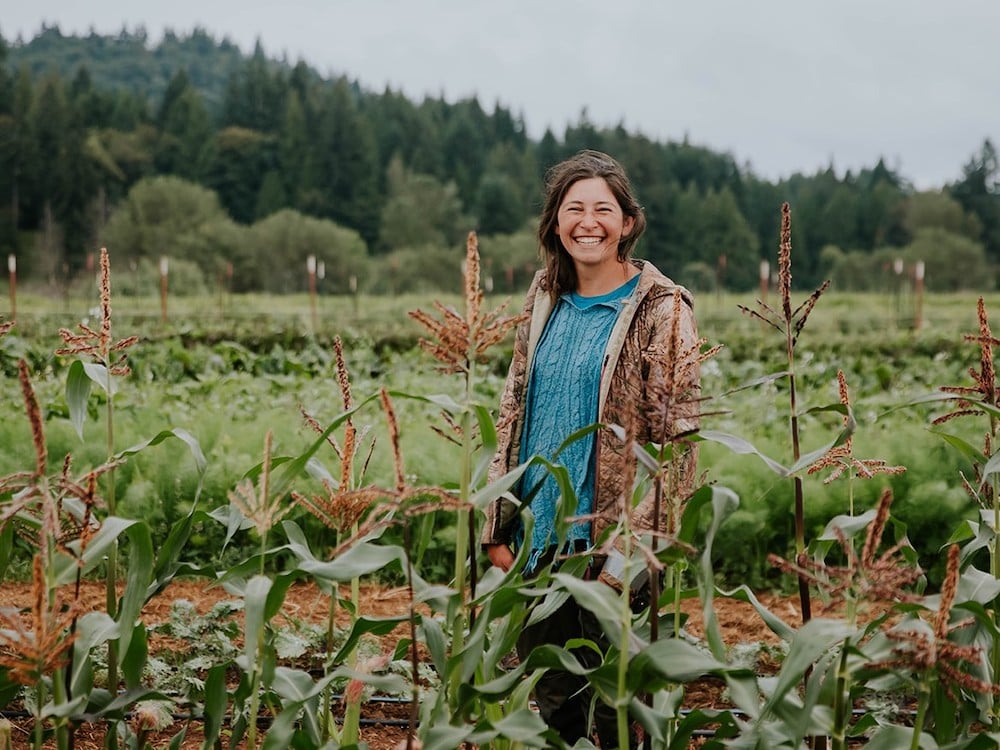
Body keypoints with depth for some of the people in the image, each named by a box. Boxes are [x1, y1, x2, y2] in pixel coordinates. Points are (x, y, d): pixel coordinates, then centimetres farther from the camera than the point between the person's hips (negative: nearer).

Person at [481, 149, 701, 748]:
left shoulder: (661, 310, -8)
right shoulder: (547, 299, 8)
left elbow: (677, 441, -11)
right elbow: (513, 413, 12)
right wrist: (499, 527, 6)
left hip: (611, 547, -5)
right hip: (538, 545, 5)